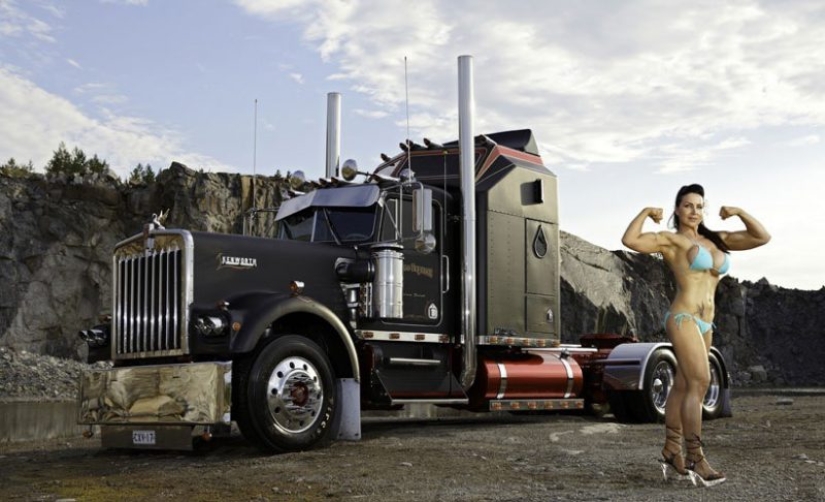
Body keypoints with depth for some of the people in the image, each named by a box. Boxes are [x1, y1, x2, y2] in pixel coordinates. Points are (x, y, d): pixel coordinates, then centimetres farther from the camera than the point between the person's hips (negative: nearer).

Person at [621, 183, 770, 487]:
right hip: (682, 318, -7)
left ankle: (671, 452, 18)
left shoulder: (717, 240, 17)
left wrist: (739, 212, 8)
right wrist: (646, 212, -5)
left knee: (682, 387, 11)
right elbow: (629, 240, -16)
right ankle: (694, 458, -18)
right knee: (700, 382, -18)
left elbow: (762, 237, 16)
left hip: (705, 325, 7)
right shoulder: (670, 239, 0)